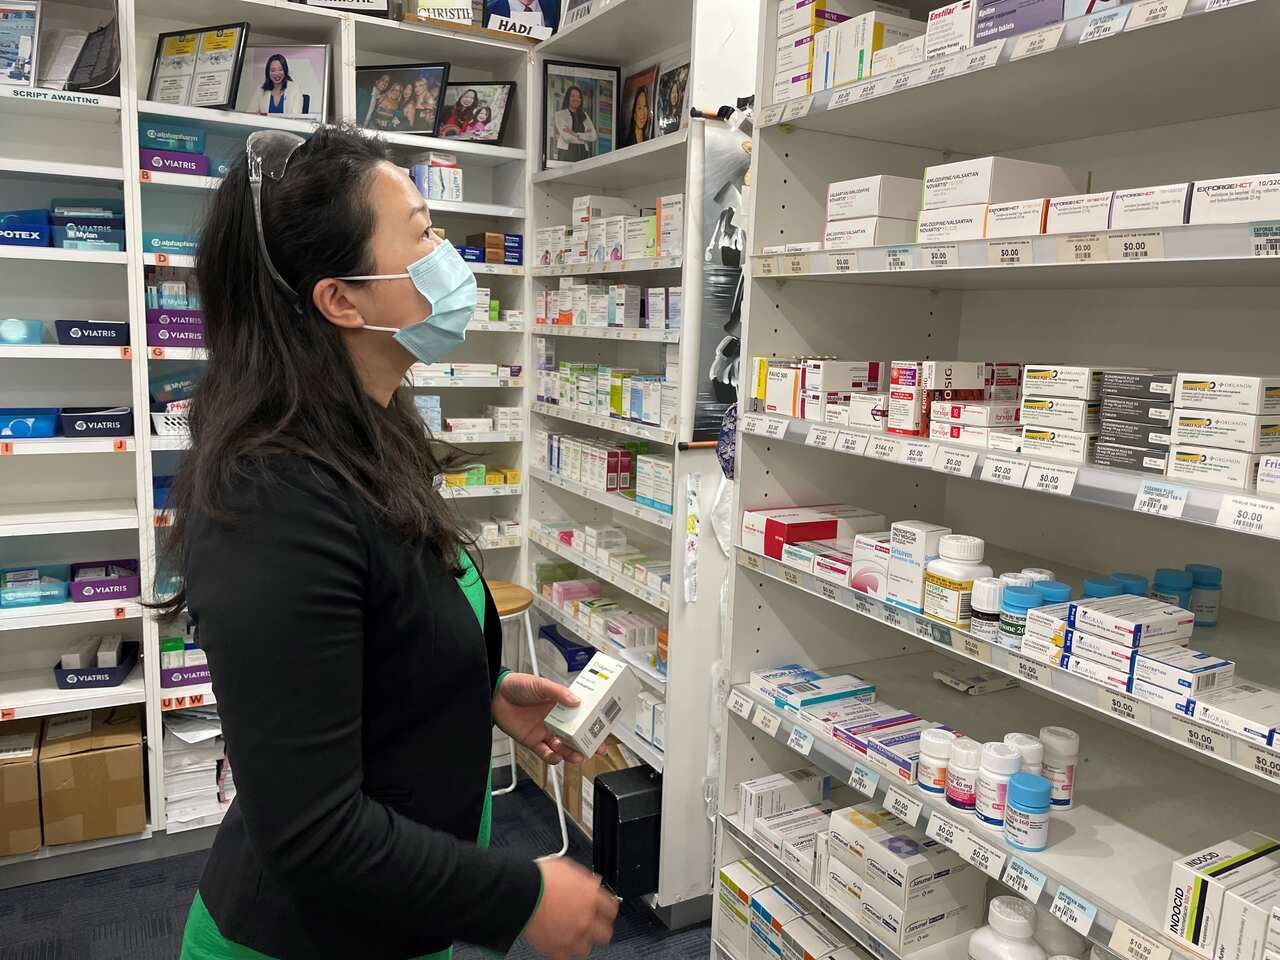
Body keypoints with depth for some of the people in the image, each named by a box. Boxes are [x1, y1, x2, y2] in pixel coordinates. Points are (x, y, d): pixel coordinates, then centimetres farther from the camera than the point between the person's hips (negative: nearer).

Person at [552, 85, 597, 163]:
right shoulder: (560, 114, 4)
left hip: (583, 153, 4)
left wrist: (574, 134, -7)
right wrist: (585, 136, 0)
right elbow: (566, 136, -11)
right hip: (566, 152, -4)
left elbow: (594, 136, 4)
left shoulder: (584, 115, 18)